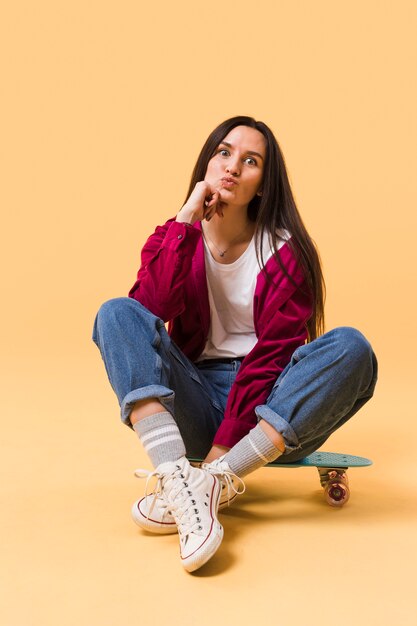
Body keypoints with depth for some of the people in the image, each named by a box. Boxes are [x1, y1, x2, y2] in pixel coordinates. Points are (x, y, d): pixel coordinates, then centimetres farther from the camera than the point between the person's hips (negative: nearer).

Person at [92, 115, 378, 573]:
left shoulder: (285, 251, -4)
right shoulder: (179, 238, 4)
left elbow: (273, 355, -12)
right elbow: (150, 307, -17)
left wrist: (224, 447, -20)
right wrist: (186, 219, -16)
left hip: (264, 408, -1)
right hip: (194, 406, 2)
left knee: (350, 348, -27)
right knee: (116, 313, -19)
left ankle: (212, 483, -31)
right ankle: (177, 481, -36)